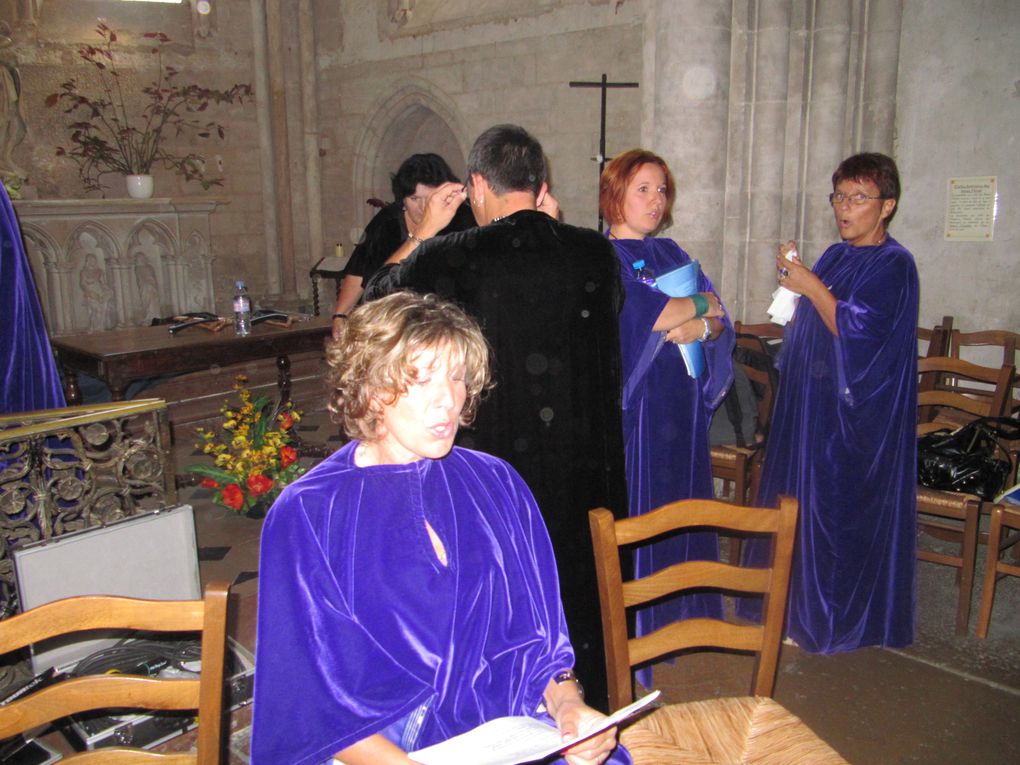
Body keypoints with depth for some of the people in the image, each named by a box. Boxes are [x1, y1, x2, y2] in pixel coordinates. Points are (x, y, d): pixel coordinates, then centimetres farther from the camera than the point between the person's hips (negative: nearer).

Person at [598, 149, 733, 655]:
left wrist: (702, 326, -15)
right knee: (631, 511, -3)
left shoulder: (672, 254, 16)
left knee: (678, 505, 10)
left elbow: (721, 322, 9)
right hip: (629, 404, -6)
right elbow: (635, 312, -20)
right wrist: (698, 304, -6)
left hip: (678, 405, 6)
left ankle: (675, 610, 22)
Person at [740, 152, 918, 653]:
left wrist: (811, 286, -20)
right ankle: (798, 604, 30)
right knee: (800, 500, 14)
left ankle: (836, 619, 16)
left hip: (853, 413, -8)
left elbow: (858, 330, -23)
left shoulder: (893, 265, -12)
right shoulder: (836, 255, 11)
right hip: (810, 401, 8)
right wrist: (791, 277, 2)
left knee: (837, 509, 0)